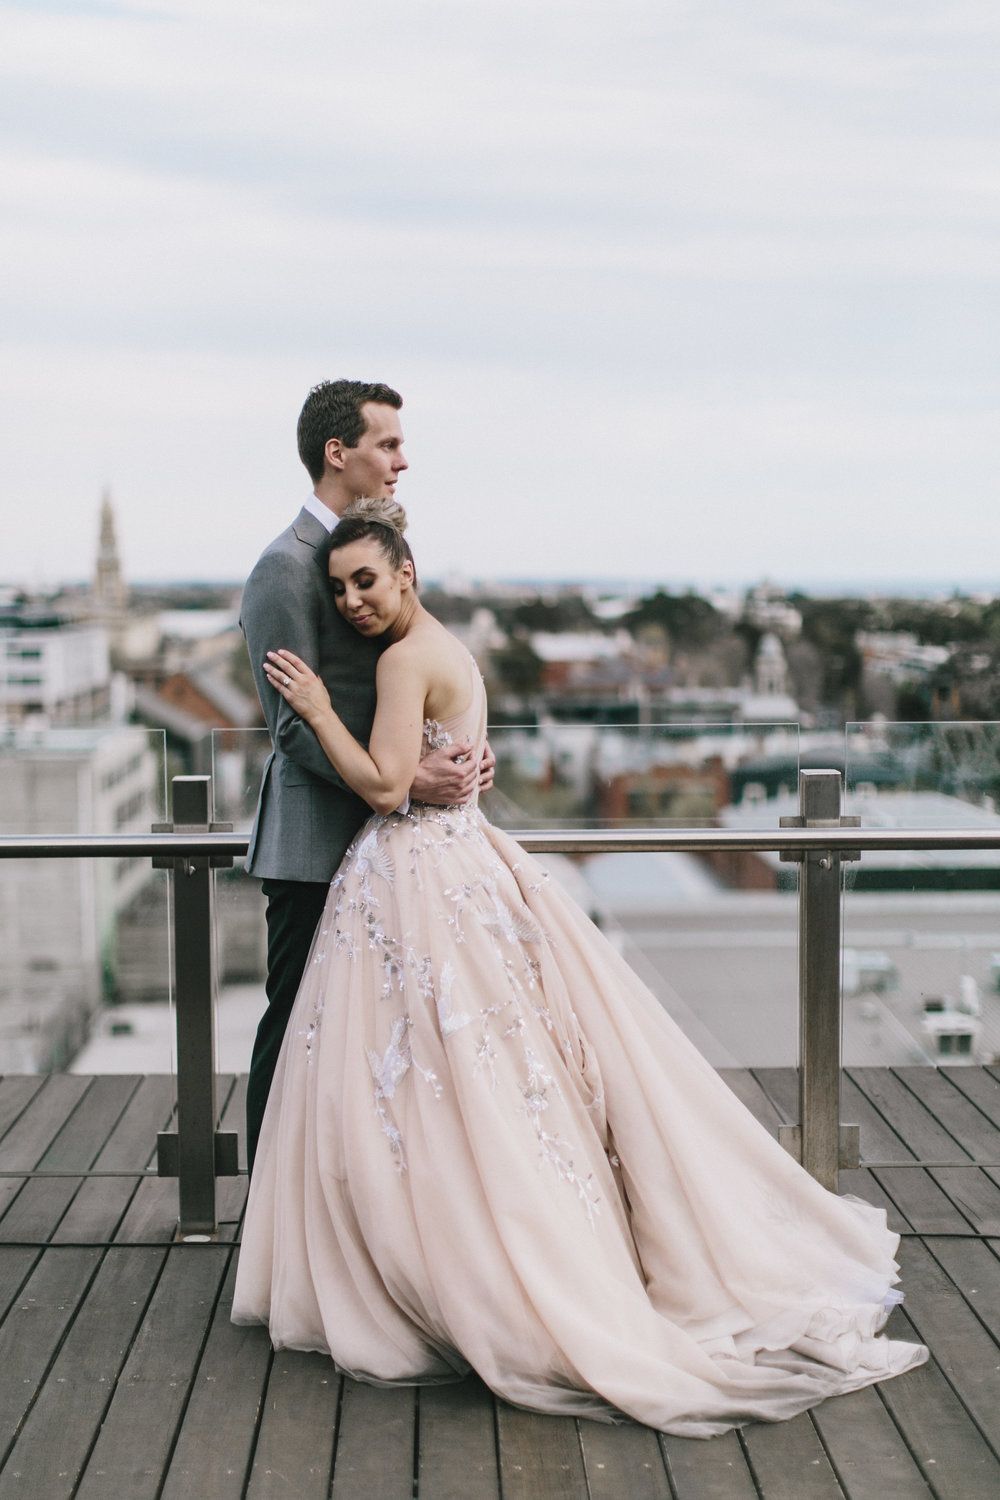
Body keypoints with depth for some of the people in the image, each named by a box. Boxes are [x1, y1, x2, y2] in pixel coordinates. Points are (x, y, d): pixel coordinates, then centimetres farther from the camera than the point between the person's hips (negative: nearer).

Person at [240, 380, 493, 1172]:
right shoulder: (287, 566, -14)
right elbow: (297, 725, -18)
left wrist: (459, 752, 0)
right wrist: (404, 777, -27)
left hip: (376, 839, 9)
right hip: (317, 844, -9)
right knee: (297, 1026, 1)